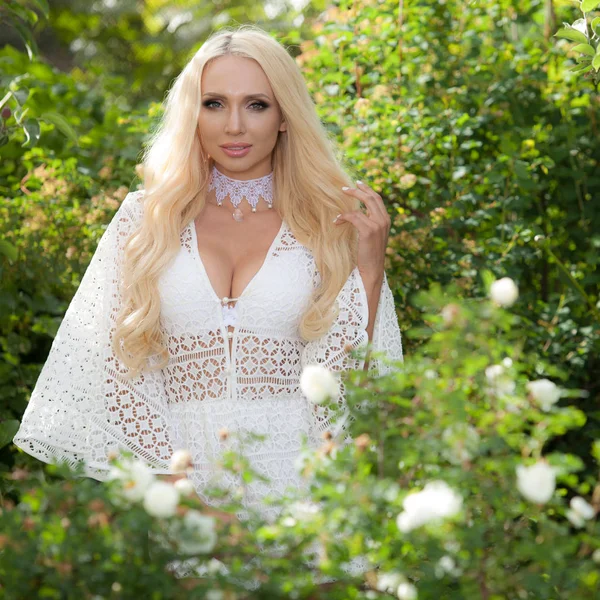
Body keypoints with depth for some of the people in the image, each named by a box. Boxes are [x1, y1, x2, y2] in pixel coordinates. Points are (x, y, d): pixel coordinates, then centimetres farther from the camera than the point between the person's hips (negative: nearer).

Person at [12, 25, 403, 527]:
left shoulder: (331, 223, 8)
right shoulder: (147, 219, 8)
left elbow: (351, 379, 4)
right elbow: (114, 368, 6)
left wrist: (370, 268, -6)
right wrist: (166, 478, -4)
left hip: (295, 485, 0)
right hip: (190, 481, 0)